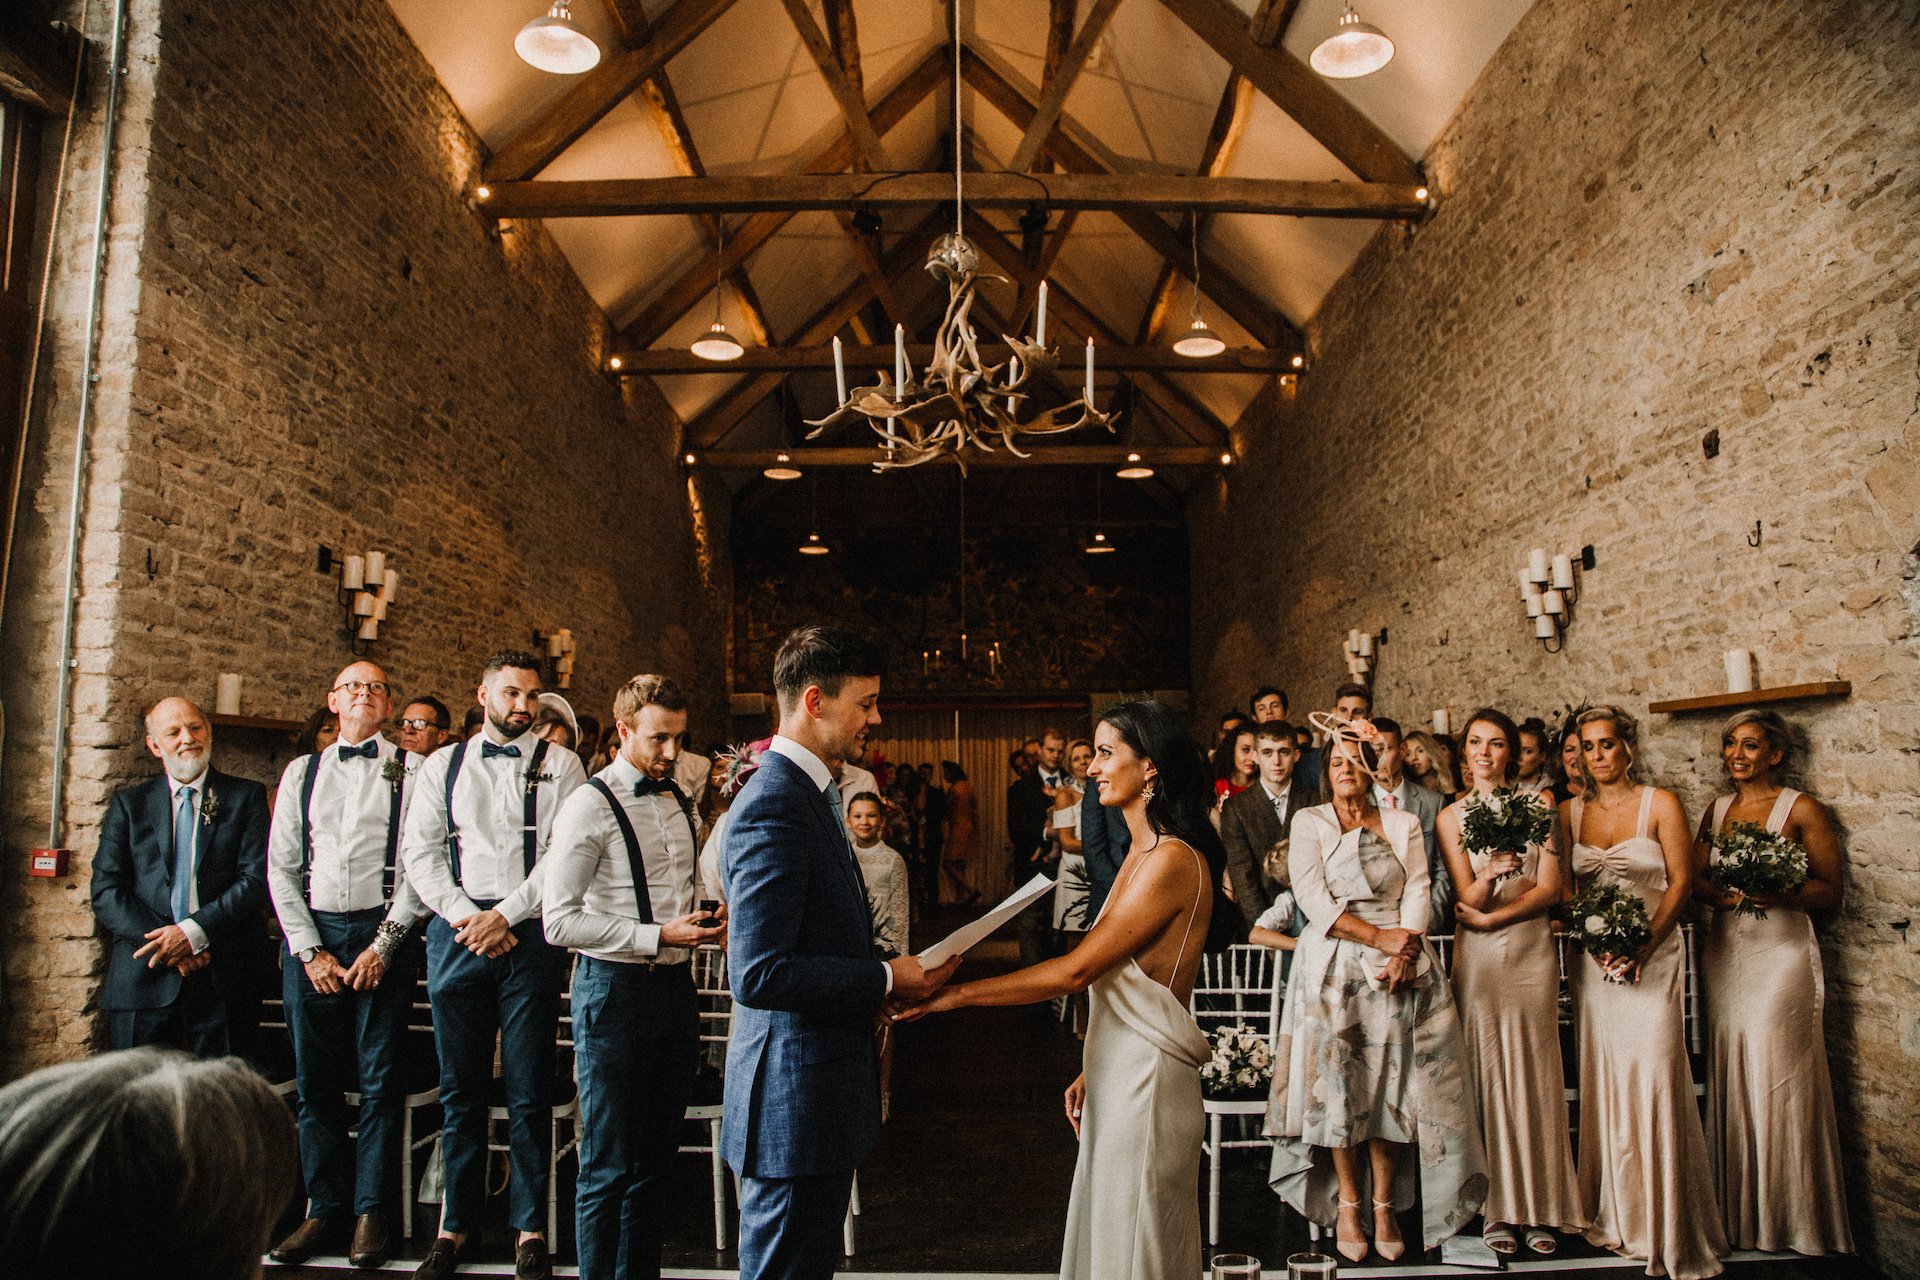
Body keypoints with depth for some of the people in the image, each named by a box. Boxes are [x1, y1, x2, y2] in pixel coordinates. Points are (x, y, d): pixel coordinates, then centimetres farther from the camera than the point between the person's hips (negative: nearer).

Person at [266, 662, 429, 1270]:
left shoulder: (411, 771, 1)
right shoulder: (301, 773, 11)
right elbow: (281, 867, 7)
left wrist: (383, 945, -9)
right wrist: (310, 950, -2)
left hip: (384, 934, -3)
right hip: (310, 933, 3)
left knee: (379, 1078, 2)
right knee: (315, 1080, 9)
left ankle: (371, 1209, 15)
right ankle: (323, 1206, 22)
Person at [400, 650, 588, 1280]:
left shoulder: (559, 765, 5)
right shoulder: (441, 766, 12)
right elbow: (419, 851, 6)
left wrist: (504, 914, -10)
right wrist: (466, 917, -6)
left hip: (531, 936, -2)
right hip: (457, 936, 2)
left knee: (529, 1095, 3)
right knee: (460, 1091, 9)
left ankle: (530, 1229, 16)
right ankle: (455, 1225, 23)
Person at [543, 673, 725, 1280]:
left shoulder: (680, 802, 12)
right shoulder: (590, 805, -11)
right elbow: (559, 921, -16)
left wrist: (707, 923, 3)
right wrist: (659, 936, -21)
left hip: (676, 985, 7)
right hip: (615, 987, -7)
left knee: (656, 1156, 16)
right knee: (610, 1165, 3)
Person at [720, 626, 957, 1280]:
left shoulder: (811, 792, 10)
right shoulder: (773, 805, -22)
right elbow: (758, 974, -27)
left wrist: (891, 968, 3)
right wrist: (887, 978, -19)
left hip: (823, 1095, 10)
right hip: (794, 1100, -10)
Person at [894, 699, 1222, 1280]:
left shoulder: (1172, 861, -20)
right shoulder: (1142, 853, 12)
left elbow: (1075, 970, -23)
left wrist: (958, 993, -19)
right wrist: (1092, 1071, 13)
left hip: (1146, 1080, -9)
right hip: (1118, 1073, 9)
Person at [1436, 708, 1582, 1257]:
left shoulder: (1538, 803, 5)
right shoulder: (1451, 816, 3)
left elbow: (1550, 887, -1)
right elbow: (1468, 896, -5)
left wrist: (1492, 917, -9)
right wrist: (1492, 871, -26)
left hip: (1531, 950, 1)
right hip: (1479, 957, 0)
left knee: (1533, 1074, 4)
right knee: (1487, 1073, 1)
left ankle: (1541, 1209, 14)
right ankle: (1499, 1209, 9)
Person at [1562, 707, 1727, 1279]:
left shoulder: (1661, 803, -1)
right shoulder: (1570, 812, 9)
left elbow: (1681, 882, -4)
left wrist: (1642, 947, -14)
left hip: (1652, 958, -3)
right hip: (1591, 961, 3)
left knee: (1652, 1078, -9)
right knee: (1602, 1080, 5)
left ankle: (1667, 1228, 3)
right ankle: (1616, 1217, 18)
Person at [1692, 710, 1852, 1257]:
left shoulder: (1802, 809, -3)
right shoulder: (1717, 810, 11)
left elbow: (1831, 891, -6)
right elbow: (1695, 878, 7)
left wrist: (1775, 891, -21)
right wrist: (1729, 894, -12)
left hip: (1780, 955, -4)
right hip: (1724, 954, 5)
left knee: (1777, 1079, -2)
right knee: (1730, 1077, 7)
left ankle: (1789, 1218, 13)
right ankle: (1737, 1209, 19)